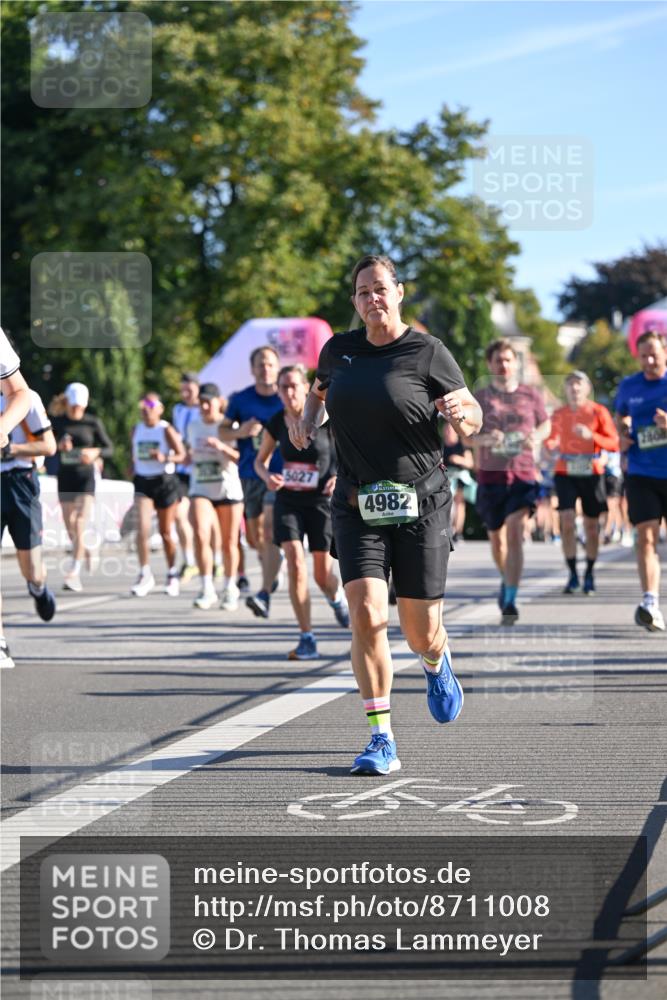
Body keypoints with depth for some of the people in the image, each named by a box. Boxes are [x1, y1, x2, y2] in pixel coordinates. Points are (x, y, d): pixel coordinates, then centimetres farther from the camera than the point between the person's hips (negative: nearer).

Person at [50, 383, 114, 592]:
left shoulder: (93, 422, -1)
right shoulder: (58, 422, 2)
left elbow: (109, 448, 4)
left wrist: (95, 452, -17)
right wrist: (59, 446, -16)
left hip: (85, 475, -3)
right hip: (65, 475, 3)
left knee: (80, 525, -14)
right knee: (70, 526, 12)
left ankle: (74, 573, -16)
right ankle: (86, 551, 43)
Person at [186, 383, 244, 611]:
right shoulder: (193, 426, 9)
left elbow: (242, 458, -12)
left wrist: (222, 447, -27)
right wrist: (189, 456, 3)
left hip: (229, 490, -3)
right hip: (201, 490, 3)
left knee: (229, 543, 6)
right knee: (200, 535, -19)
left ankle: (229, 590, 23)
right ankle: (207, 589, -14)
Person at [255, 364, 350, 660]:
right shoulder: (276, 423, -2)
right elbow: (260, 460, 13)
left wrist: (341, 476, -20)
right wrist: (267, 476, -10)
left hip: (321, 500, -2)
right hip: (288, 500, 2)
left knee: (322, 574, 2)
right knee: (295, 563, -16)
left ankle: (337, 598, 42)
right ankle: (307, 639, -11)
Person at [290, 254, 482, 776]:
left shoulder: (427, 352, -4)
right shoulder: (339, 349, 7)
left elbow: (473, 419, 3)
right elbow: (319, 392, 27)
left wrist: (461, 411, -21)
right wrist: (308, 422, 5)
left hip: (420, 503, -2)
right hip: (358, 507, 2)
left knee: (421, 631, 4)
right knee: (365, 614, -16)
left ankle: (437, 662, 44)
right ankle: (382, 740, -10)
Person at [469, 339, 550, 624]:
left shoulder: (531, 395, 5)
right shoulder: (479, 398, 3)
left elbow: (546, 424, 17)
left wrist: (536, 437, -5)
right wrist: (485, 439, -17)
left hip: (522, 475, -1)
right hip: (490, 475, 1)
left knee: (515, 534, -17)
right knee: (496, 537, 13)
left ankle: (510, 602, -19)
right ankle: (506, 580, 44)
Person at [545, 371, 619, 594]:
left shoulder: (598, 412, 0)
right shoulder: (558, 414, 8)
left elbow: (614, 443, -4)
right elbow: (551, 439, 20)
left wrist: (591, 436, -19)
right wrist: (551, 445, -4)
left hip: (591, 473, -1)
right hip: (565, 473, 1)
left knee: (591, 525, 5)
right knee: (567, 522, -12)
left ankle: (589, 574, 19)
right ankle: (572, 574, -7)